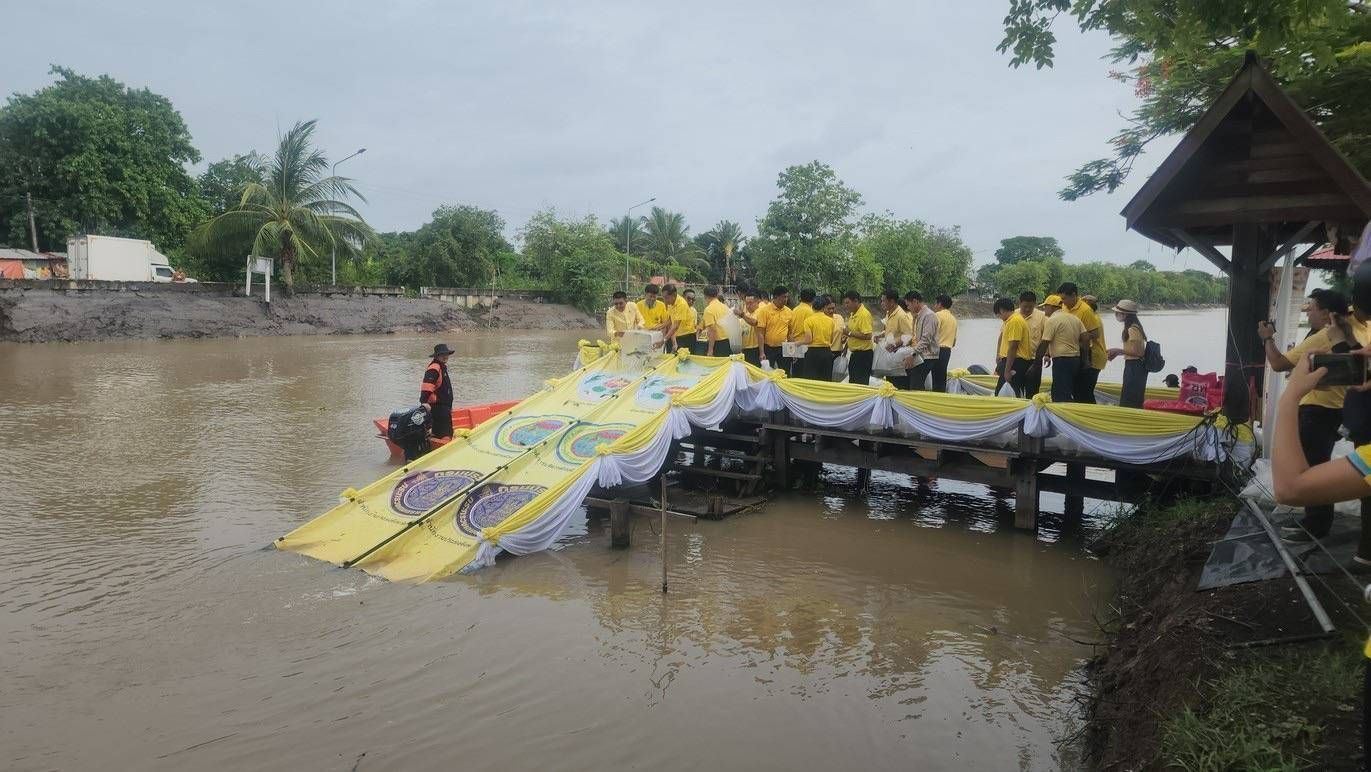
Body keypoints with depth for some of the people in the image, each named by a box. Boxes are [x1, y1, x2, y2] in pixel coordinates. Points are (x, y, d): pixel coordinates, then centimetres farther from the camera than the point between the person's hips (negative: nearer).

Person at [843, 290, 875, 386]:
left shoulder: (864, 314, -18)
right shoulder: (853, 314, 12)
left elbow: (868, 336, -27)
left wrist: (850, 333, -22)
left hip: (863, 353, -10)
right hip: (855, 353, 10)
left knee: (861, 384, -6)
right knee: (852, 381, 15)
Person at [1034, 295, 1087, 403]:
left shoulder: (1051, 320, -9)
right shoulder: (1074, 318, 14)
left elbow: (1044, 343, -13)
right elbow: (1085, 339, 8)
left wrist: (1037, 358, -3)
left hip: (1061, 360, -9)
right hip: (1076, 358, 9)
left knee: (1061, 396, -7)